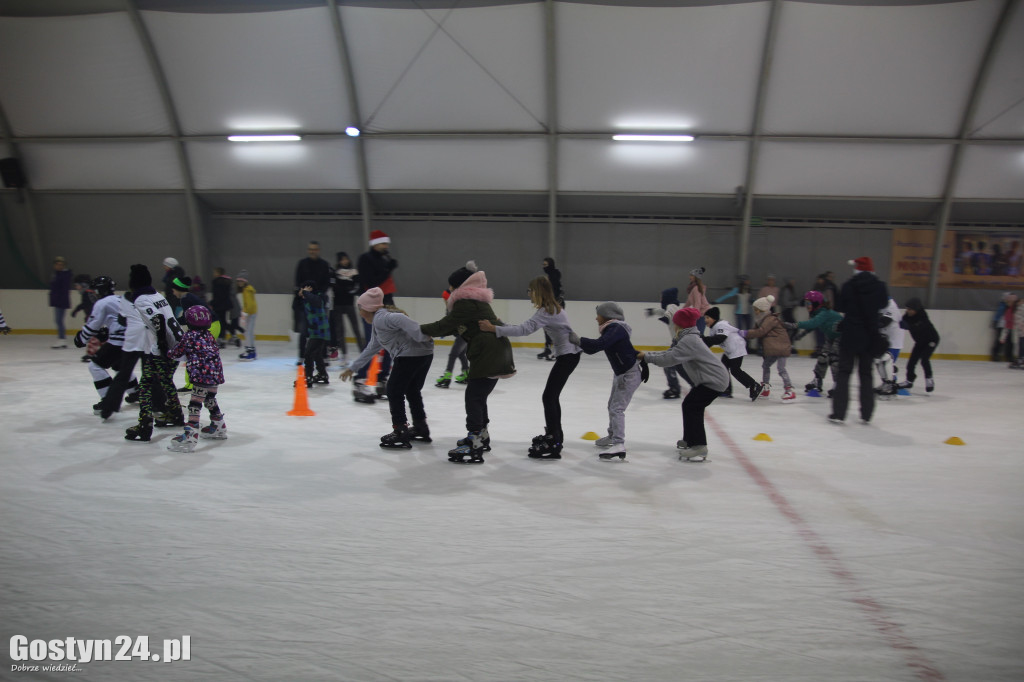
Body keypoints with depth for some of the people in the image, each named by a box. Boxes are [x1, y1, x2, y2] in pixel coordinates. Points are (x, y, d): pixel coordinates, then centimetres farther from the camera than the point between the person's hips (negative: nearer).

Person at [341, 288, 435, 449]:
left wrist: (422, 336, -29)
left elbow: (400, 319, -25)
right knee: (412, 391, 23)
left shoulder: (380, 318, -5)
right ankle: (421, 428, 35)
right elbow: (371, 349, 35)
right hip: (426, 353, 10)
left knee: (394, 391, 2)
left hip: (409, 355, -10)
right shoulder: (378, 323, 26)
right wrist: (352, 368, 42)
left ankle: (400, 432, 6)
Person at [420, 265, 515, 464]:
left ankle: (475, 446, -10)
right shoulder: (474, 300, 20)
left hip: (489, 354, -11)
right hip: (494, 353, 11)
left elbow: (445, 325, -13)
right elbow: (454, 326, 21)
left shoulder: (466, 302, -12)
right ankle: (482, 436, 35)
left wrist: (420, 329, -1)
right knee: (478, 396, 21)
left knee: (473, 396, -10)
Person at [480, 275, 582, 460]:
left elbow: (525, 329, -32)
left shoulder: (546, 311, -21)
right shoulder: (551, 308, 10)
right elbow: (528, 327, 10)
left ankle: (553, 446, -9)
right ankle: (555, 434, 34)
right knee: (552, 396, 19)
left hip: (568, 355, -10)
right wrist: (502, 325, 3)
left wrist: (494, 329, -34)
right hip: (568, 353, 10)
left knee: (548, 397, -10)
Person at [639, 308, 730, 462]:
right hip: (711, 378, 11)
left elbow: (669, 359, -28)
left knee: (691, 407, -11)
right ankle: (690, 440, 31)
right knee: (691, 406, 16)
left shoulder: (689, 340, -22)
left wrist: (646, 356, -18)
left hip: (714, 380, -11)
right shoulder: (689, 338, 13)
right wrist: (647, 353, 2)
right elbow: (670, 353, 12)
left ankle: (700, 447, -7)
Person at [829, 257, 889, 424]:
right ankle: (866, 414, 15)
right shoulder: (880, 287, -3)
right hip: (870, 336, 2)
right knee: (866, 374, 13)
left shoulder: (848, 286, -9)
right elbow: (882, 305, 11)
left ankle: (838, 413, -1)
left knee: (844, 372, 4)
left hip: (850, 335, -2)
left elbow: (839, 308, -1)